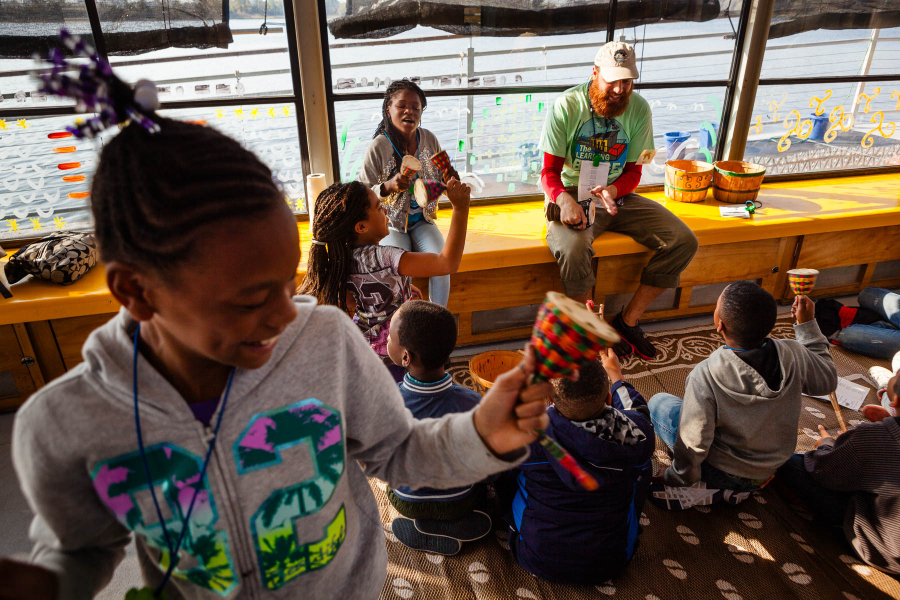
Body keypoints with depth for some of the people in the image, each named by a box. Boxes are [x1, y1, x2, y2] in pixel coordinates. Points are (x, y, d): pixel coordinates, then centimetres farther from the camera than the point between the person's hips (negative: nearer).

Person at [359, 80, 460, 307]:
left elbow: (440, 180, 12)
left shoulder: (430, 139, -1)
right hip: (391, 222, -3)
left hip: (422, 220, 3)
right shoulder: (379, 147, -14)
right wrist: (388, 186, -31)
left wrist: (449, 179, -12)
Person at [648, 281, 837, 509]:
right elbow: (828, 381, 1)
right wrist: (807, 324, 3)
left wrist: (678, 479, -10)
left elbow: (693, 443, -29)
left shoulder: (706, 376, -35)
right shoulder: (793, 354, -22)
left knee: (658, 402, 8)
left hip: (722, 472, -5)